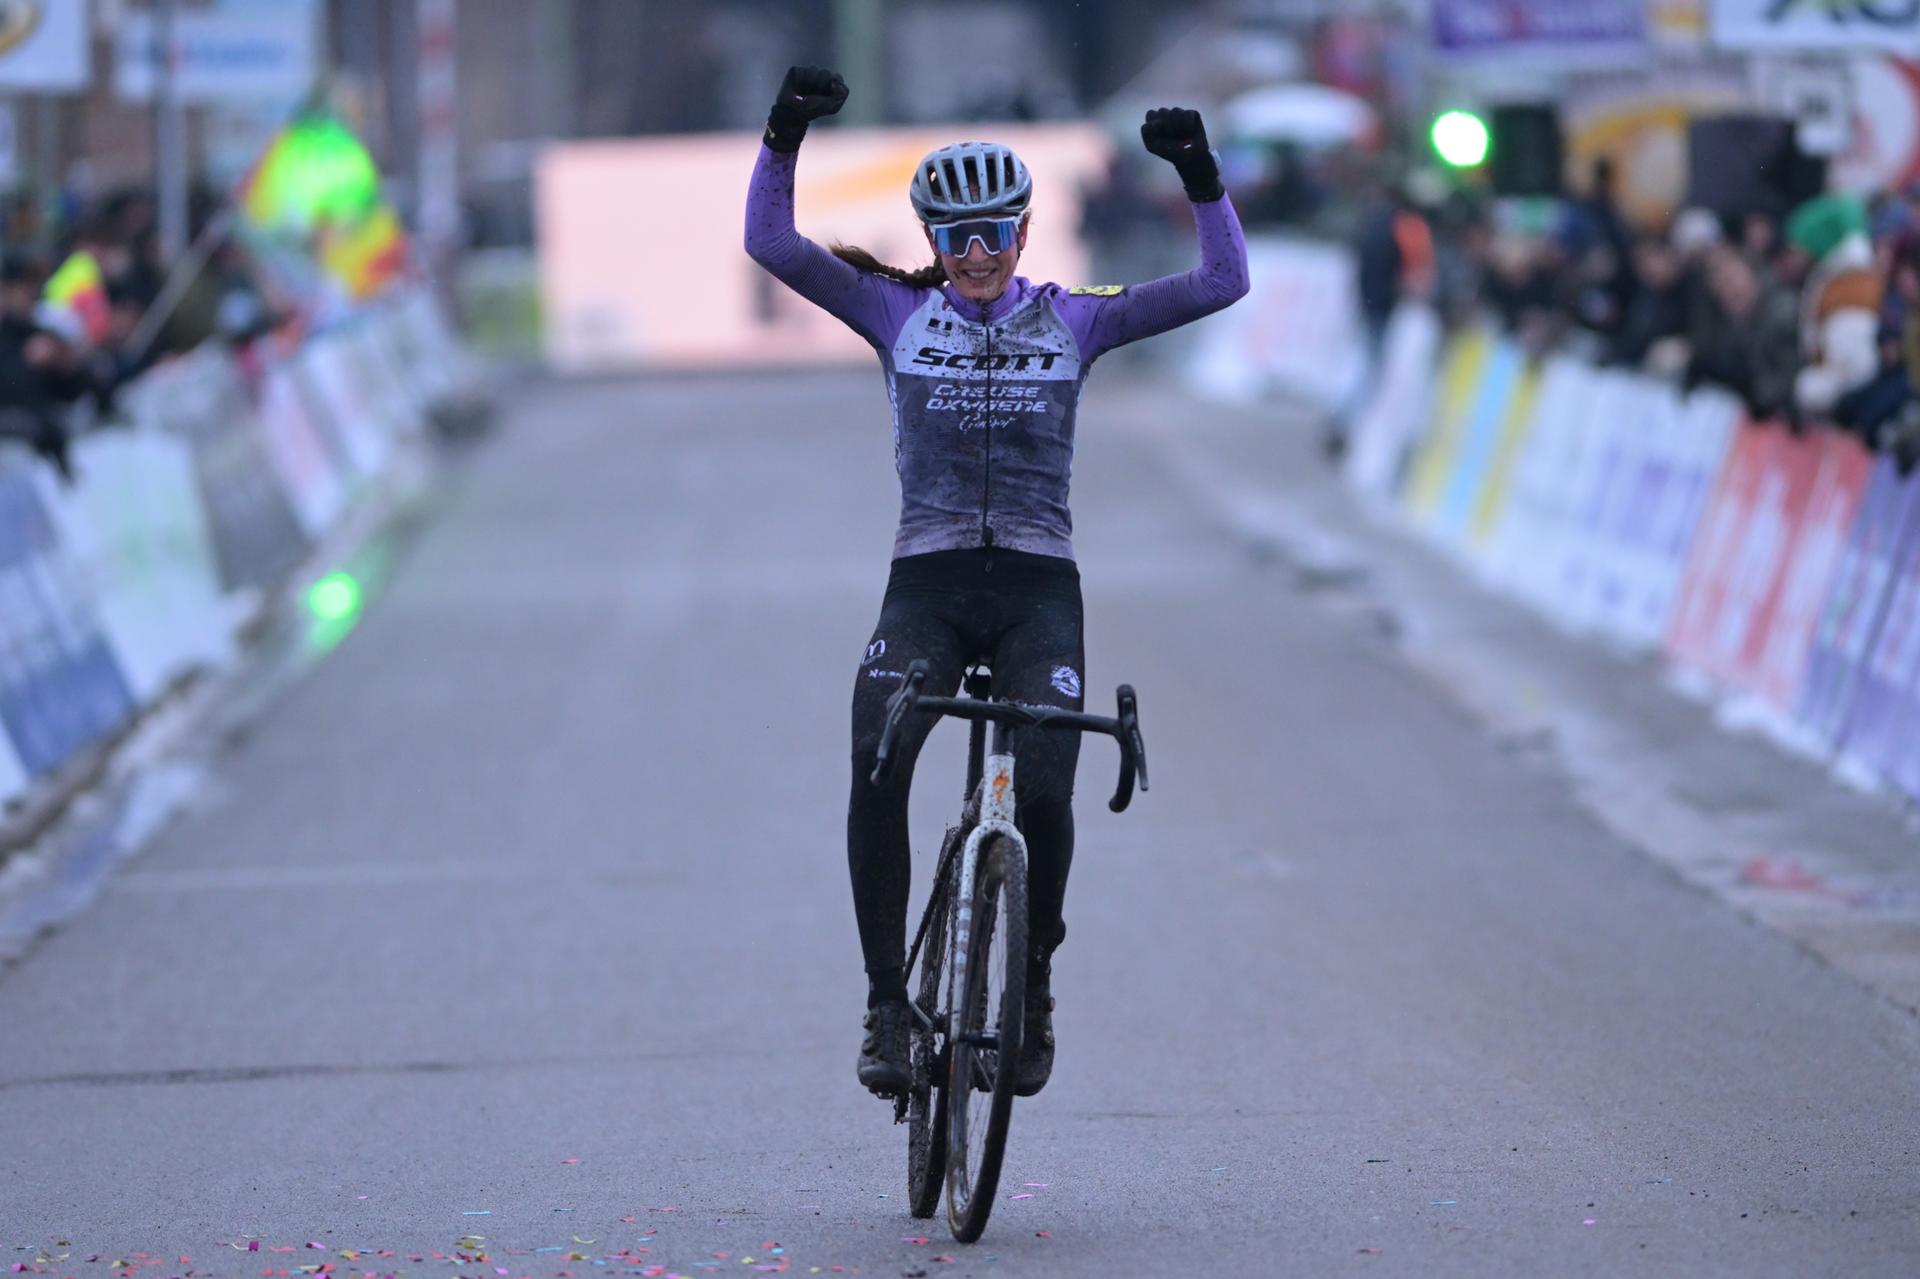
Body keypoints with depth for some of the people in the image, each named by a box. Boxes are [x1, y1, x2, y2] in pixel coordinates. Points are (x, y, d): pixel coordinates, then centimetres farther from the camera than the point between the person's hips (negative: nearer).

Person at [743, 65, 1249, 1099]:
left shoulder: (1071, 321, 8)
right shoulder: (896, 312, 7)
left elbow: (1223, 281, 0)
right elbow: (770, 242, -3)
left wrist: (1199, 177, -13)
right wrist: (785, 135, -16)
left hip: (1038, 589, 0)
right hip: (926, 585, 0)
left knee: (1044, 797, -18)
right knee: (874, 771, -25)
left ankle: (1033, 984, 9)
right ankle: (887, 1001, -14)